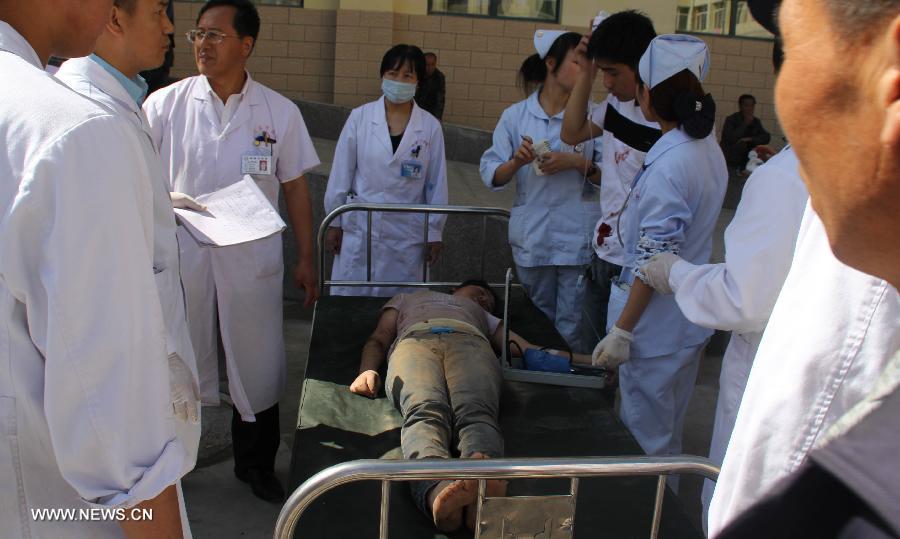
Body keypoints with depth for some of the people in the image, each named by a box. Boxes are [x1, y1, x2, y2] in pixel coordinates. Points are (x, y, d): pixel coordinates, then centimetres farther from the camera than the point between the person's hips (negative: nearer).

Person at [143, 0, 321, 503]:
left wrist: (307, 259, 5)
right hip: (181, 253, 0)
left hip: (252, 258, 0)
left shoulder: (280, 112, 1)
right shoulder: (165, 104, -1)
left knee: (257, 362, 9)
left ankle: (256, 463, 31)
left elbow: (296, 188, 5)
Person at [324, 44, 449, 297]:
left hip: (406, 236, 0)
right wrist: (334, 222, 3)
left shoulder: (430, 127, -2)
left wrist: (434, 233, 4)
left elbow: (436, 184, 3)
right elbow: (341, 175, 2)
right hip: (359, 230, 0)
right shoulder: (359, 117, -2)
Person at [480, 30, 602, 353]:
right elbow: (491, 176, -1)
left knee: (571, 330, 0)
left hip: (579, 238, -1)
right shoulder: (515, 116, 0)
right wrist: (516, 162, -20)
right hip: (532, 237, 1)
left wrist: (577, 163, -15)